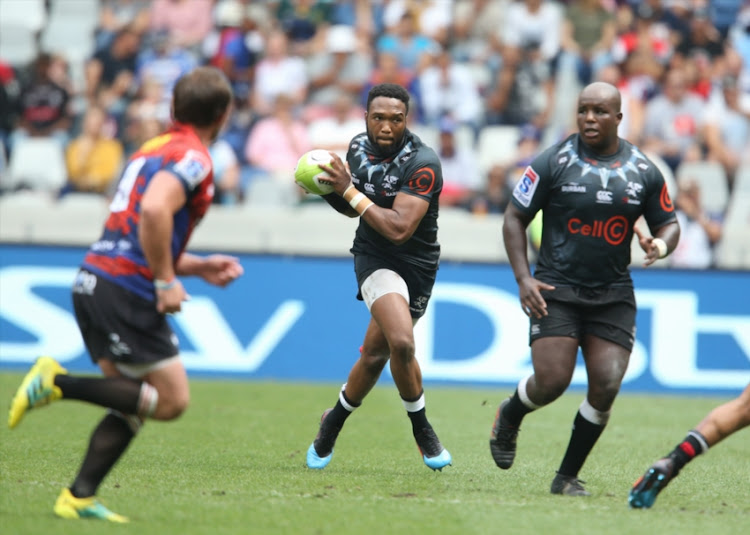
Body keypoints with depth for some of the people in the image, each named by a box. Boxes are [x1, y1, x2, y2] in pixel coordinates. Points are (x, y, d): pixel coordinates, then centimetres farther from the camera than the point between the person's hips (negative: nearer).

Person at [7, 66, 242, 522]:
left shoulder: (153, 150, 22)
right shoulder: (193, 157, -7)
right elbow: (154, 209, -26)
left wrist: (201, 266, 25)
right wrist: (166, 281, -19)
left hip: (94, 280, 9)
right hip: (126, 292, -9)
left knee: (133, 404, 13)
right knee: (172, 400, -5)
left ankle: (80, 497, 5)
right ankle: (59, 383, -13)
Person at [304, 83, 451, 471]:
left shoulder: (422, 163, -19)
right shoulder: (359, 148, 0)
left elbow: (399, 229, -28)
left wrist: (350, 192, -25)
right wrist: (330, 191, -4)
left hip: (416, 265, -1)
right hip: (374, 260, 1)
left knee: (375, 355, 10)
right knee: (402, 343, -24)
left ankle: (332, 423, 36)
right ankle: (422, 431, -3)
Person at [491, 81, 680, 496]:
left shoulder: (644, 172, 4)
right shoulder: (553, 162, -5)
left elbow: (668, 223, 15)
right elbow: (514, 217, 0)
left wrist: (660, 246, -10)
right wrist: (523, 278, -11)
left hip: (614, 295, 3)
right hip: (555, 291, -3)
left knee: (606, 387, -8)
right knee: (551, 382, -13)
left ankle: (567, 476, 9)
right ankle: (509, 416, 24)